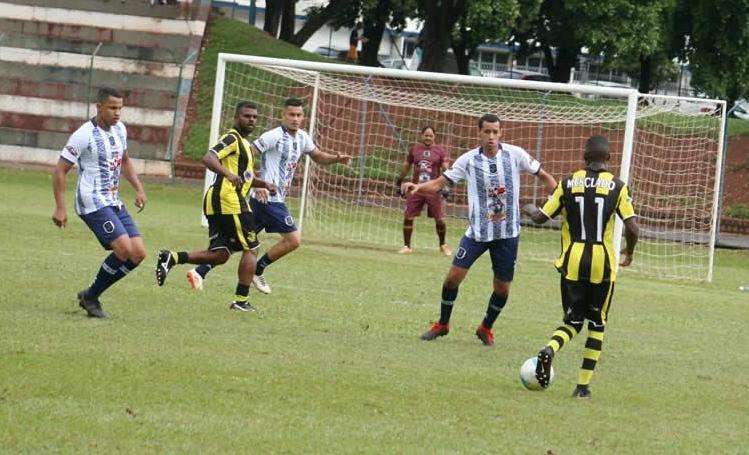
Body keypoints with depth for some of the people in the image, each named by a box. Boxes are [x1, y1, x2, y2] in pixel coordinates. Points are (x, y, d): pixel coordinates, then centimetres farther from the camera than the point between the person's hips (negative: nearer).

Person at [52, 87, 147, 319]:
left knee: (138, 254, -3)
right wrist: (60, 208, -13)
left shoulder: (119, 129, 10)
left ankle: (91, 295, 9)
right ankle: (91, 296, -3)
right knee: (124, 249, -22)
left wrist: (139, 189, 17)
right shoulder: (84, 135, -13)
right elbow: (60, 171, -10)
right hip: (93, 203, -8)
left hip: (114, 203, 8)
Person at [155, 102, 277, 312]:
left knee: (219, 254, 6)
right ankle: (241, 300, 0)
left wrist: (263, 184, 20)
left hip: (216, 202, 10)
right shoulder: (232, 138, -7)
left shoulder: (243, 142, 24)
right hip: (229, 200, -10)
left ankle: (172, 257, -5)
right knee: (250, 249, -1)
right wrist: (228, 174, -40)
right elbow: (209, 158, -24)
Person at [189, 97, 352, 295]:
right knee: (293, 239, -7)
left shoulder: (302, 138, 12)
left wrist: (336, 158, 5)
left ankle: (201, 271, 9)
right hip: (269, 198, -9)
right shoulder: (274, 136, -13)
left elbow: (318, 157, 25)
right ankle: (257, 270, 6)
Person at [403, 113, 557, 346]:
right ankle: (442, 324, 15)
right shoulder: (469, 160, -6)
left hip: (507, 232, 0)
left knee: (503, 287, 5)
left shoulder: (515, 154, -7)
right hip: (477, 230, 0)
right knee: (454, 276, -6)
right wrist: (417, 187, -26)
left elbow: (543, 176, 1)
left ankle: (486, 328, 29)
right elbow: (440, 182, -7)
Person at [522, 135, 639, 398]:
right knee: (597, 324, 14)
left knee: (573, 321, 14)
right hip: (602, 265, -1)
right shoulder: (617, 187, -4)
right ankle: (583, 386, 8)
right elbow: (632, 227, -9)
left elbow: (541, 217, 4)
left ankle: (550, 349, -19)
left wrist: (529, 210, 28)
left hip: (572, 263, 1)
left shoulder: (568, 184, 0)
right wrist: (629, 253, 11)